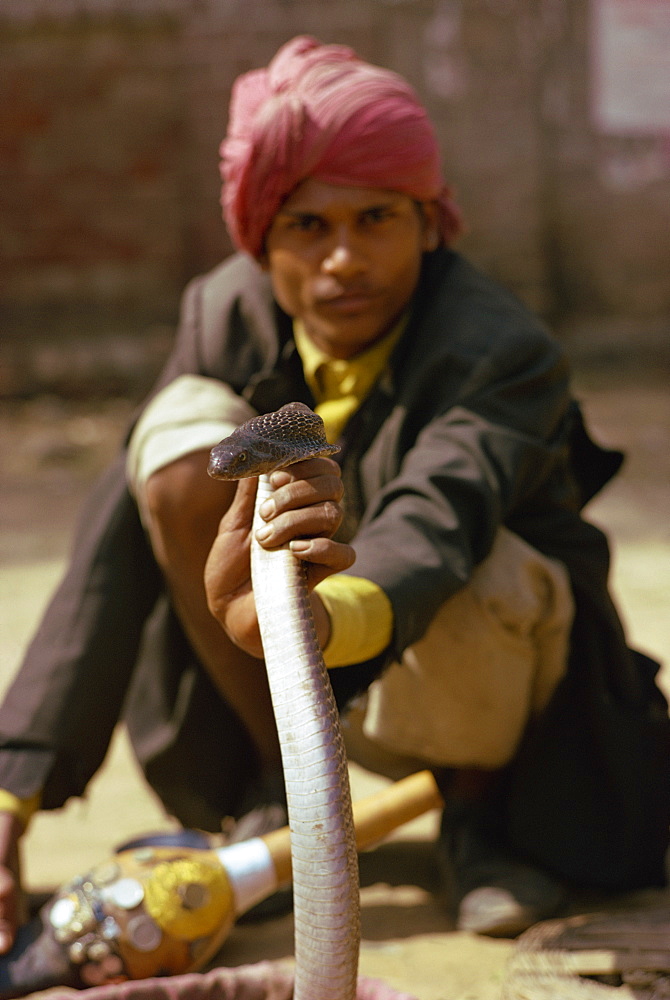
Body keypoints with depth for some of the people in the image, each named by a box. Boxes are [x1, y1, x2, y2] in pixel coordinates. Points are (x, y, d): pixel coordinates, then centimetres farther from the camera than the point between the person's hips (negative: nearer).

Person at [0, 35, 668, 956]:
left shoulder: (504, 352, -28)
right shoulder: (227, 316, -15)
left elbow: (432, 525, -50)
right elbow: (114, 551, -18)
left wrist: (317, 617, -75)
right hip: (312, 685, 4)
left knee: (462, 570, -40)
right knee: (184, 434, -22)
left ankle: (484, 818, -5)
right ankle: (285, 789, -6)